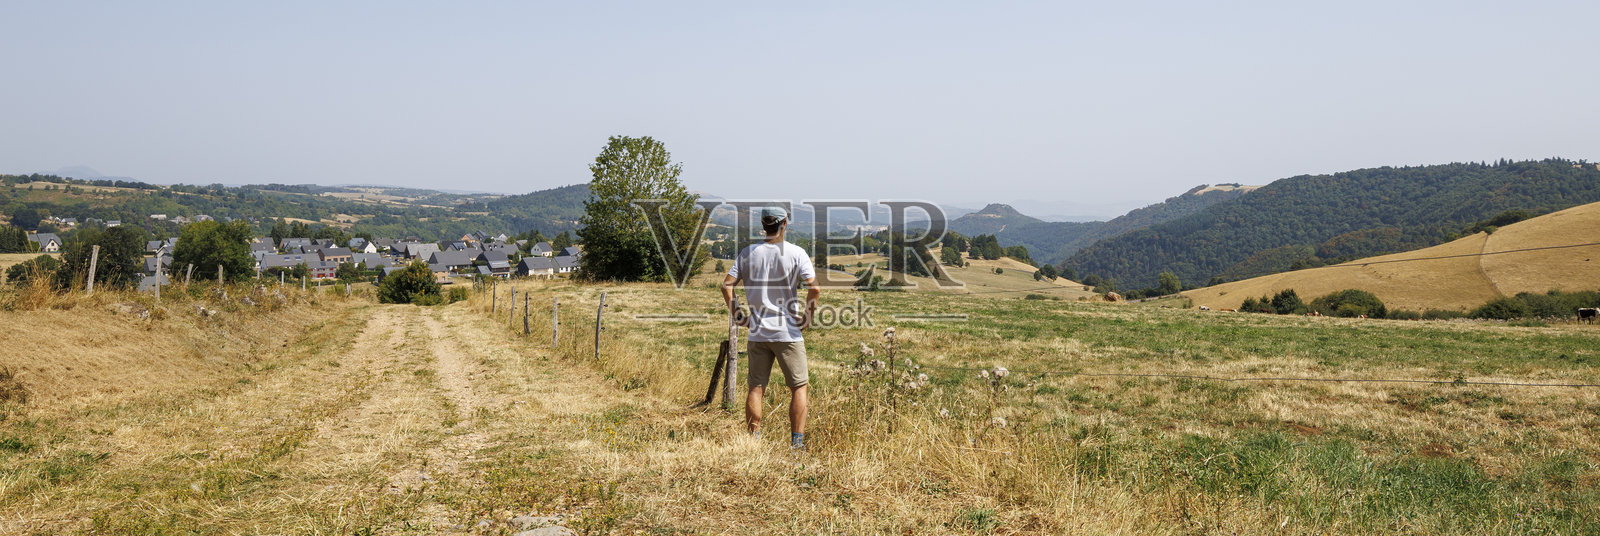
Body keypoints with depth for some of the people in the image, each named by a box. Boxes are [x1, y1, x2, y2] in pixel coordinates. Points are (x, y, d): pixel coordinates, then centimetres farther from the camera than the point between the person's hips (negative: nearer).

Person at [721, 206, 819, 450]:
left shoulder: (748, 253, 4)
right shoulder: (796, 253, -4)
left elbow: (726, 285, -1)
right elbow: (814, 288, -15)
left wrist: (736, 315, 7)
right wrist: (808, 316, -2)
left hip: (757, 332, 3)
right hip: (788, 333, -3)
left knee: (756, 388, 9)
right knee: (799, 386, 6)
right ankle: (797, 443, 3)